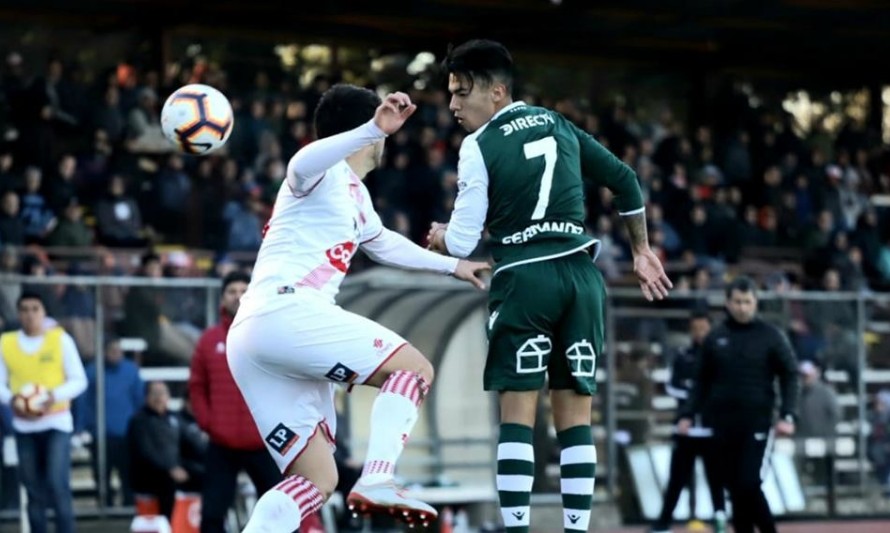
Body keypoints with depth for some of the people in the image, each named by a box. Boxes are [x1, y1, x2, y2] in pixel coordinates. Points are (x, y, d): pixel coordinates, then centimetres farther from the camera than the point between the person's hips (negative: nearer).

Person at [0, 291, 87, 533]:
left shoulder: (60, 338, -1)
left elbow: (79, 380, -1)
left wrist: (55, 396, -19)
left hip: (56, 422, -2)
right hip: (24, 426, 3)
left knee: (57, 484, -14)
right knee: (33, 489, 5)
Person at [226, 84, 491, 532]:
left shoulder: (354, 193, 29)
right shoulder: (324, 174, 0)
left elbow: (384, 243, 50)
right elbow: (302, 164, -27)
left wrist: (451, 265, 58)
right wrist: (376, 128, -41)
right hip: (285, 311, -9)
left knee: (317, 480, 7)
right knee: (414, 367, -6)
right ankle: (377, 481, -21)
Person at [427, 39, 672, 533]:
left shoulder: (478, 144, -2)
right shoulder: (558, 124, 14)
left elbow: (462, 243, -5)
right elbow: (625, 181, 18)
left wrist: (439, 236, 18)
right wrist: (641, 251, 28)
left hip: (525, 277, -5)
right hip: (582, 274, 5)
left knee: (517, 413, -3)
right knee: (575, 414, 7)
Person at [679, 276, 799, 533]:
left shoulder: (771, 336, 0)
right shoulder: (715, 338, 8)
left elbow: (789, 376, 0)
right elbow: (702, 380, 14)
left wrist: (788, 416, -11)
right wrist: (688, 415, 5)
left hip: (757, 423, -3)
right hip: (723, 425, 3)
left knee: (749, 484, -13)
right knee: (734, 487, 5)